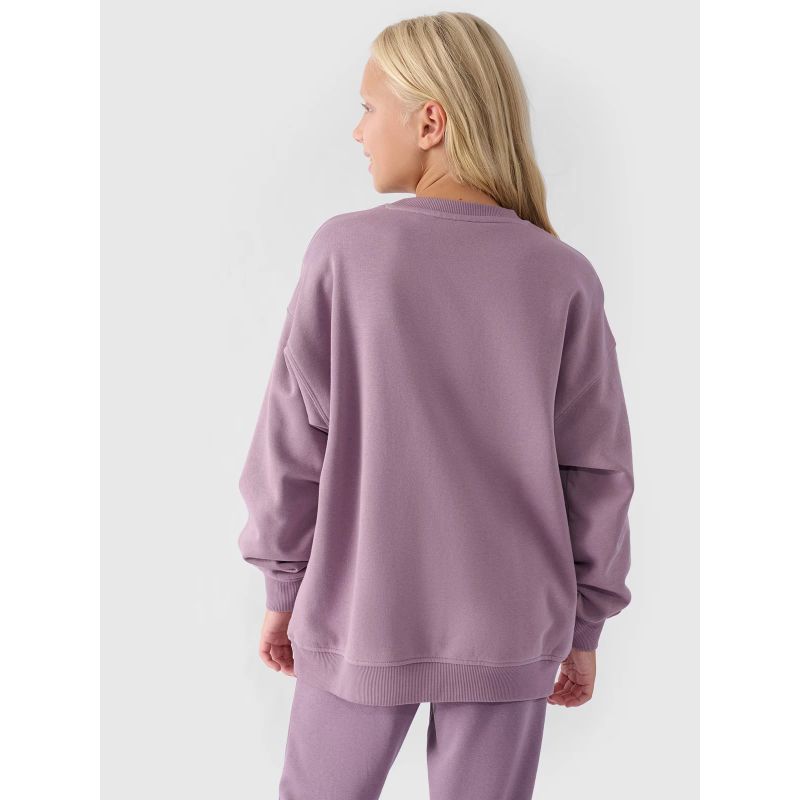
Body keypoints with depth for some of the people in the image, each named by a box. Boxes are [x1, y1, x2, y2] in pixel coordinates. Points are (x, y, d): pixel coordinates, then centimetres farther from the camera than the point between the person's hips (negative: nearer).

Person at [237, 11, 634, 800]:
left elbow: (291, 444, -8)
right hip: (509, 628, 1)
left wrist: (282, 587, 6)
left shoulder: (345, 250, -12)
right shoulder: (563, 277, -8)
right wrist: (584, 623, 8)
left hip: (361, 617, -1)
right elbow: (596, 470, -4)